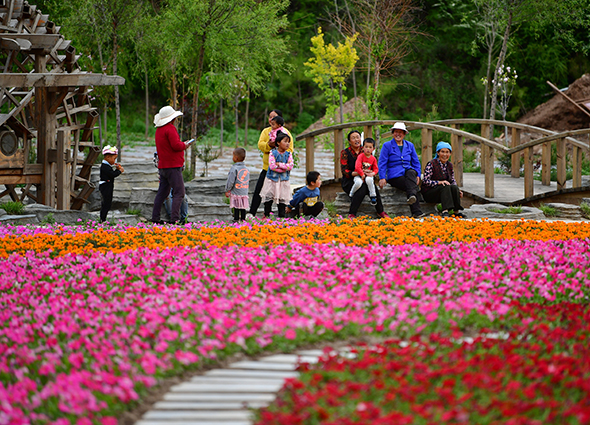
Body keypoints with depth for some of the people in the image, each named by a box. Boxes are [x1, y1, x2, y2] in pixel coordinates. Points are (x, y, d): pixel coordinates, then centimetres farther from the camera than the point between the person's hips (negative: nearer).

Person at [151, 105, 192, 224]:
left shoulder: (159, 130, 16)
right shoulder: (170, 128, -14)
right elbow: (176, 145, -22)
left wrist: (182, 144, 15)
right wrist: (184, 145, -2)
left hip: (162, 165, 10)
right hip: (173, 166, -10)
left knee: (162, 192, 14)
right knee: (179, 192, -9)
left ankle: (155, 218, 15)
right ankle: (174, 219, -17)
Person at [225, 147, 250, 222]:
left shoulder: (234, 168, -12)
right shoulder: (246, 169, 10)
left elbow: (230, 181, -12)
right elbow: (248, 182, 17)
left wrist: (227, 190, -2)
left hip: (236, 193, -6)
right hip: (244, 193, 6)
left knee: (236, 208, -3)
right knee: (243, 208, 10)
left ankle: (236, 220, -1)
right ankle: (243, 220, 14)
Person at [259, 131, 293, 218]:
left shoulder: (288, 154, 3)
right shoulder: (273, 153, -6)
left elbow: (290, 166, -9)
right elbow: (272, 166, -16)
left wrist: (279, 164, -17)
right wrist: (284, 168, -15)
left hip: (283, 180, 2)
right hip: (272, 180, -2)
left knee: (282, 200, 5)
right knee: (268, 198, 2)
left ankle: (281, 216, 12)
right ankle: (266, 215, 12)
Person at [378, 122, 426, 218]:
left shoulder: (409, 145, 19)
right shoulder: (387, 145, 7)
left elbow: (416, 162, 22)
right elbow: (382, 163, 2)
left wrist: (418, 175, 5)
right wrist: (382, 178, -11)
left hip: (408, 171, 3)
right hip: (394, 176, -3)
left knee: (411, 173, -36)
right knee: (410, 184, -32)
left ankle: (412, 196, -56)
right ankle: (416, 211, -43)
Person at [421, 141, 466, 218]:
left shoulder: (449, 165, 8)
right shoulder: (431, 164, -11)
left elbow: (453, 180, 14)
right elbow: (425, 181, -16)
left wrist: (457, 191, -6)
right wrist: (439, 182, -30)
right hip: (429, 192, -5)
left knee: (454, 187, -24)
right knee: (446, 186, -32)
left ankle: (456, 211, -24)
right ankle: (445, 211, -46)